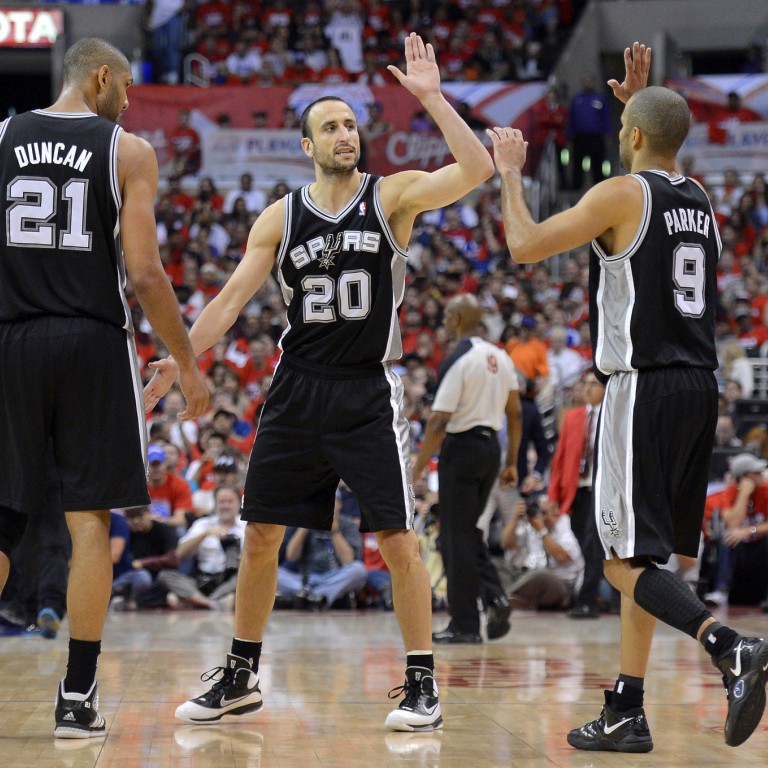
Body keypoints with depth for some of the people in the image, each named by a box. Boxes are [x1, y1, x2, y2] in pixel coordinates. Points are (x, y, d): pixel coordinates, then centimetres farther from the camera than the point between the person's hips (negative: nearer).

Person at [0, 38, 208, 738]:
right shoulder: (128, 150, 0)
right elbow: (144, 273, -7)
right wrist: (188, 363, 1)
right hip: (92, 340, -2)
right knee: (89, 518, 5)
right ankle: (77, 699, 4)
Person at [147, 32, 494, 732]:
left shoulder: (394, 195, -2)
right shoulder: (281, 216, 5)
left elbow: (476, 170, -17)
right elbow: (234, 296, 4)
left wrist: (431, 97, -22)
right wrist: (178, 358, -6)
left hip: (370, 393, -3)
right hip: (296, 390, 3)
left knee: (398, 538, -7)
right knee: (260, 535, 6)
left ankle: (423, 685, 2)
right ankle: (242, 678, 20)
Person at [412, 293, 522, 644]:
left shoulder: (458, 359, -13)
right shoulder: (500, 357, 10)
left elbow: (439, 421, -18)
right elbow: (515, 414, 12)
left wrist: (419, 465, -13)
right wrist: (511, 463, 18)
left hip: (461, 446, -8)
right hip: (491, 446, 8)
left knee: (457, 537, 0)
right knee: (468, 530, 21)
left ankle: (464, 625, 2)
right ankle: (495, 596, 2)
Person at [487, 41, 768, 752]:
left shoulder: (620, 194, -9)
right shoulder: (699, 199, 14)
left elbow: (525, 245, -9)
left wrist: (510, 172, 6)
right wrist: (641, 99, 33)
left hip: (644, 387, -8)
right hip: (699, 386, 8)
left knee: (625, 560, -7)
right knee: (643, 553, 13)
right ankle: (626, 714, 14)